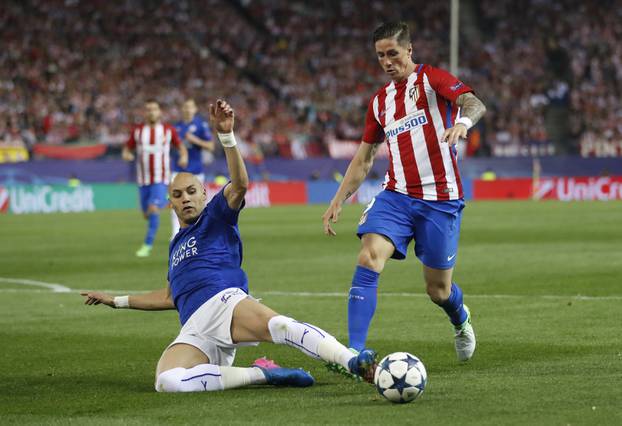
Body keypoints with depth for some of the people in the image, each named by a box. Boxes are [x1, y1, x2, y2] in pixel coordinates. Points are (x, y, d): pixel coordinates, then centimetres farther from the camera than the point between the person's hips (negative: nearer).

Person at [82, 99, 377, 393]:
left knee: (280, 326, -40)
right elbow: (171, 297, 46)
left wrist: (226, 135, -19)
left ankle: (354, 362, -55)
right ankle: (264, 375, -26)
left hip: (225, 302, -4)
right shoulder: (176, 245, 36)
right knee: (167, 382, -32)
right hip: (195, 331, 4)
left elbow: (240, 184, -4)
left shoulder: (216, 217, 17)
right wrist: (117, 301, 53)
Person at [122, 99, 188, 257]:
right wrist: (126, 155, -16)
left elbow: (181, 146, 10)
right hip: (143, 179, 3)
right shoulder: (137, 131, 2)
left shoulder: (168, 130, -1)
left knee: (153, 210, -20)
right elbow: (127, 149, 8)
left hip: (161, 179, -3)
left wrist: (184, 157, -12)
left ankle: (148, 245, -14)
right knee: (147, 215, 11)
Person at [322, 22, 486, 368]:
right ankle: (355, 351, -23)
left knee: (438, 289, 6)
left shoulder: (432, 79, -2)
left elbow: (474, 103, -21)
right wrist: (339, 201, 15)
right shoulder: (380, 101, 15)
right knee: (369, 259, -21)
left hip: (440, 200, -4)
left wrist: (463, 121, -45)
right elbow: (364, 158, 22)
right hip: (396, 196, 4)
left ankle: (461, 319, 43)